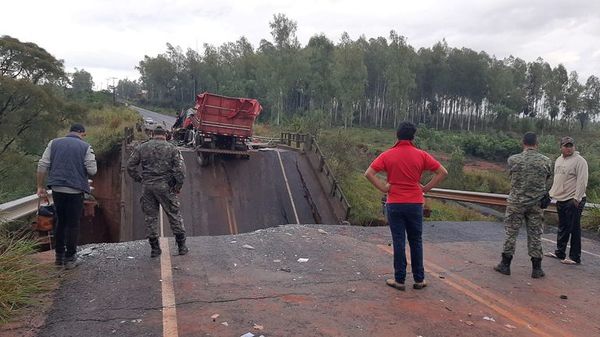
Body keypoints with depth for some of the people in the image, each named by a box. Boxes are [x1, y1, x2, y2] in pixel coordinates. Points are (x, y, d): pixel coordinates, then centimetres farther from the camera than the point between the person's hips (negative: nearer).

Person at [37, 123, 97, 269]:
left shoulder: (54, 143, 8)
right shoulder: (85, 147, -2)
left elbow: (42, 165, 4)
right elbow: (92, 170, -7)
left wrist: (40, 186, 9)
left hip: (57, 188, 4)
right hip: (76, 190, -4)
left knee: (60, 221, 17)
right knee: (73, 224, 4)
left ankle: (59, 256, 24)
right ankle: (69, 259, 9)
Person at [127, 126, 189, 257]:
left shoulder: (142, 147, 9)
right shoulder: (172, 148, 2)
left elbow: (130, 166, 6)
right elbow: (180, 168, -8)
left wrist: (139, 179, 13)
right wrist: (178, 185, 0)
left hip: (147, 186, 2)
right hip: (165, 186, -2)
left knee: (150, 216, 10)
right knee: (174, 215, 6)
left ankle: (154, 248, 14)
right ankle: (182, 246, 10)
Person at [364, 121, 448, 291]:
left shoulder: (387, 155, -4)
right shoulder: (421, 155, -2)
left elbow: (369, 173, -13)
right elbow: (442, 172, -2)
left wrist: (383, 188, -6)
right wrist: (426, 188, 1)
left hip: (394, 205, -1)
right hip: (415, 204, 1)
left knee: (398, 242, 5)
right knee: (416, 242, 12)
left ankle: (399, 280, 11)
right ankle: (419, 279, 19)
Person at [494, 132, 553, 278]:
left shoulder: (513, 160, -10)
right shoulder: (546, 161, -4)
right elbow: (548, 183, 6)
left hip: (516, 202, -1)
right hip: (536, 204, 1)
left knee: (511, 233, 8)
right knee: (535, 235, 9)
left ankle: (505, 265, 14)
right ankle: (536, 269, 15)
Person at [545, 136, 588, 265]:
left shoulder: (579, 160, -10)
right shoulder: (559, 160, 14)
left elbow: (582, 182, -15)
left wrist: (577, 198, -19)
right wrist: (552, 193, 19)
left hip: (573, 201, -8)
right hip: (561, 199, 8)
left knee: (574, 229, -3)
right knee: (562, 228, 17)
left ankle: (575, 257, 5)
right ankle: (560, 253, 27)